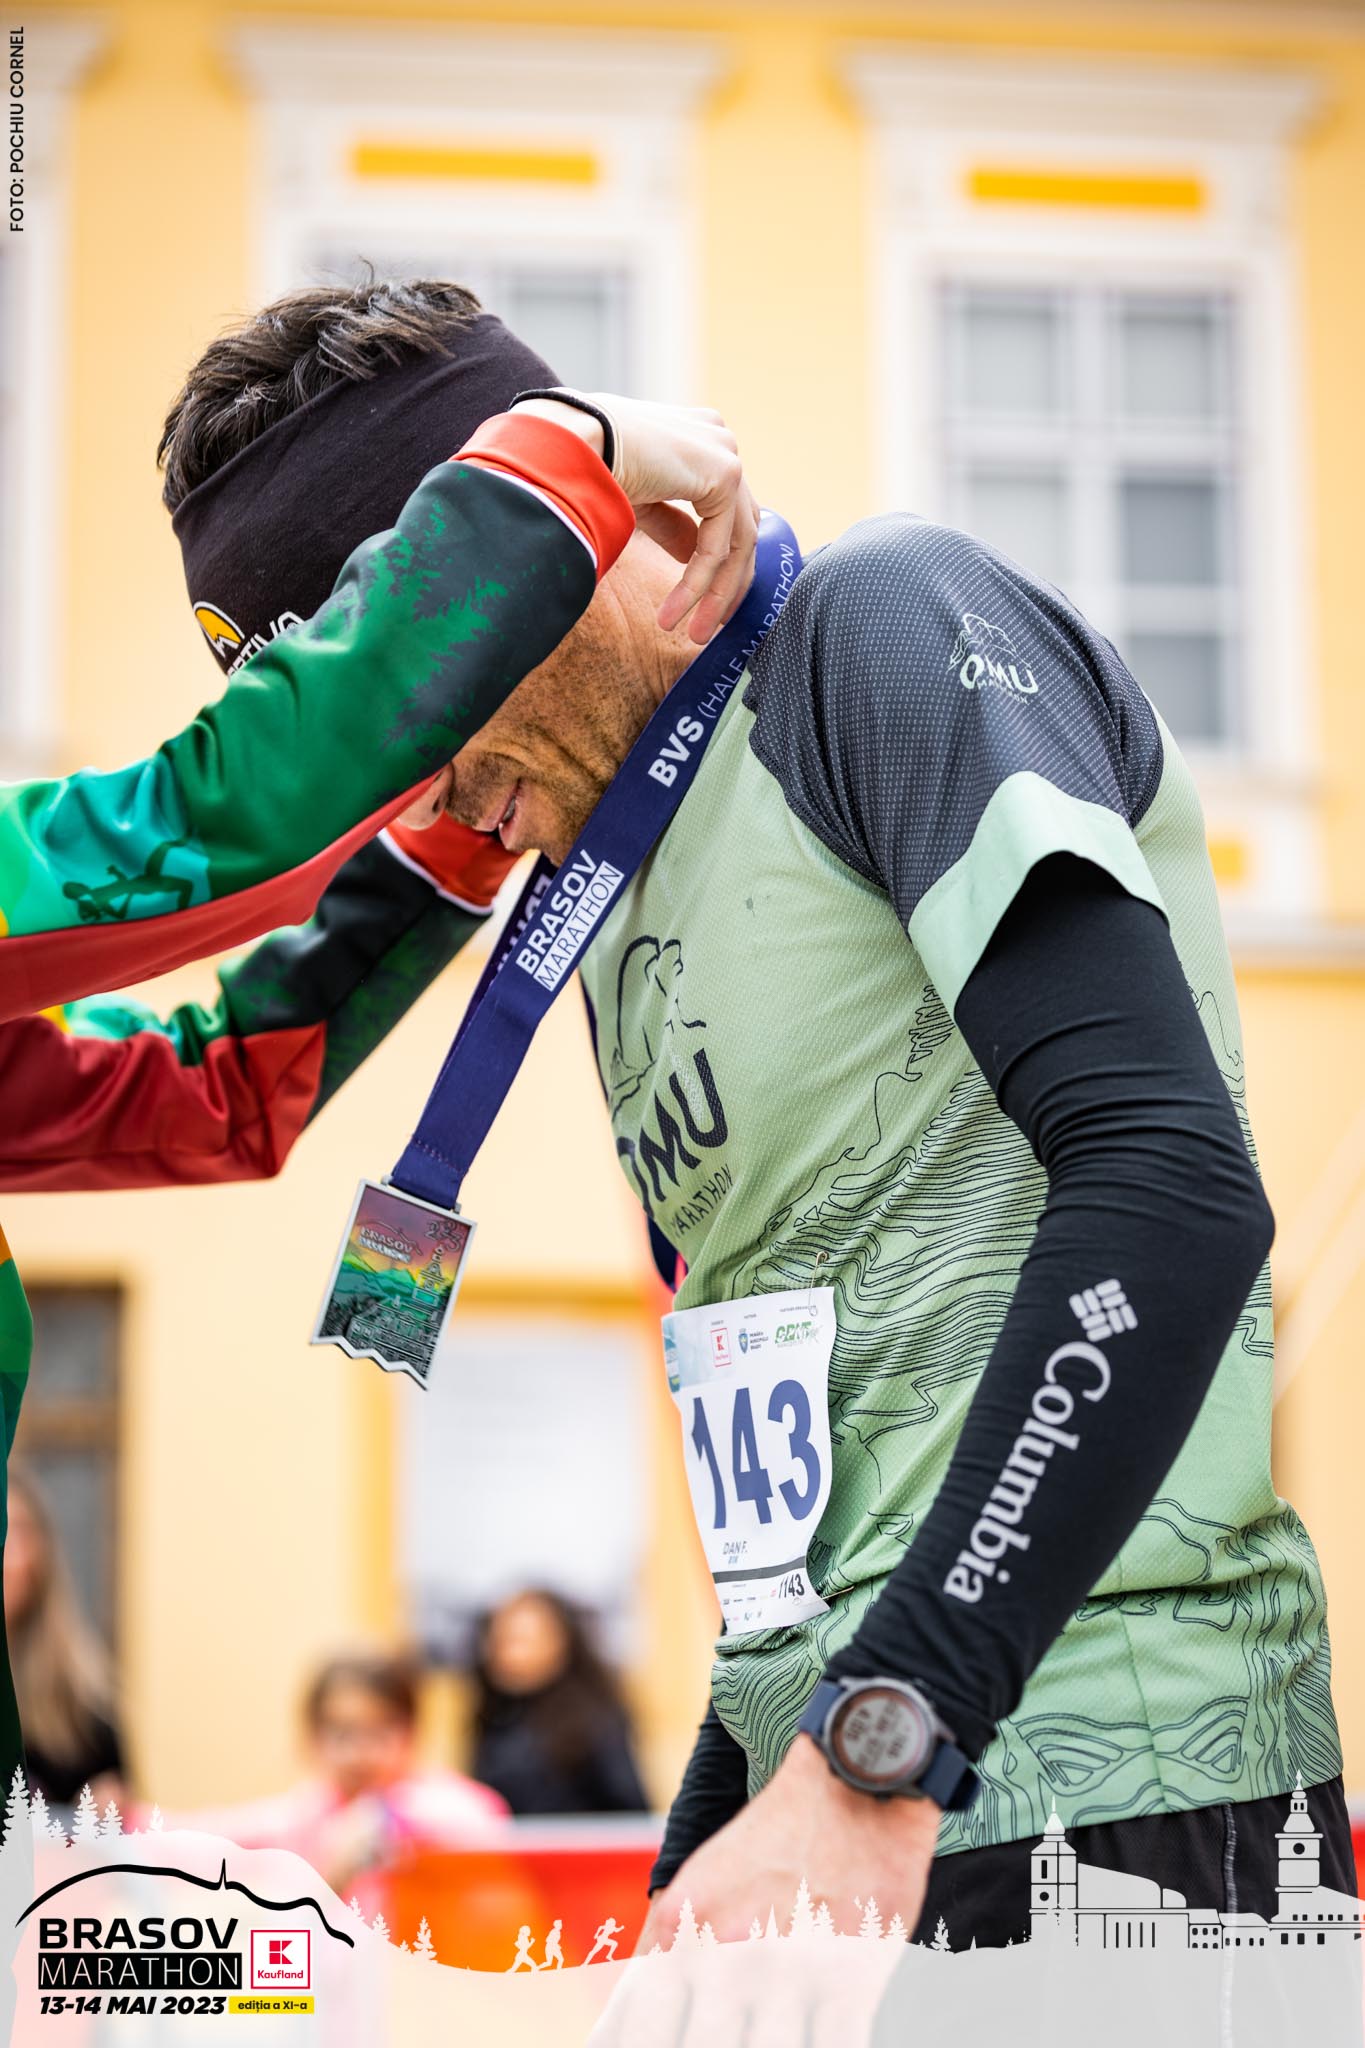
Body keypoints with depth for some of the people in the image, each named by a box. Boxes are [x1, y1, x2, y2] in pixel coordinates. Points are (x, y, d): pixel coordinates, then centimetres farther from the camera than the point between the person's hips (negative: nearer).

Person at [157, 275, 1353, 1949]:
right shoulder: (616, 932, 20)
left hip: (1088, 1805, -8)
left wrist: (877, 1749, -23)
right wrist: (682, 1912, 16)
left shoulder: (884, 621, -6)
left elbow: (1172, 1182, -20)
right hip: (856, 1809, 8)